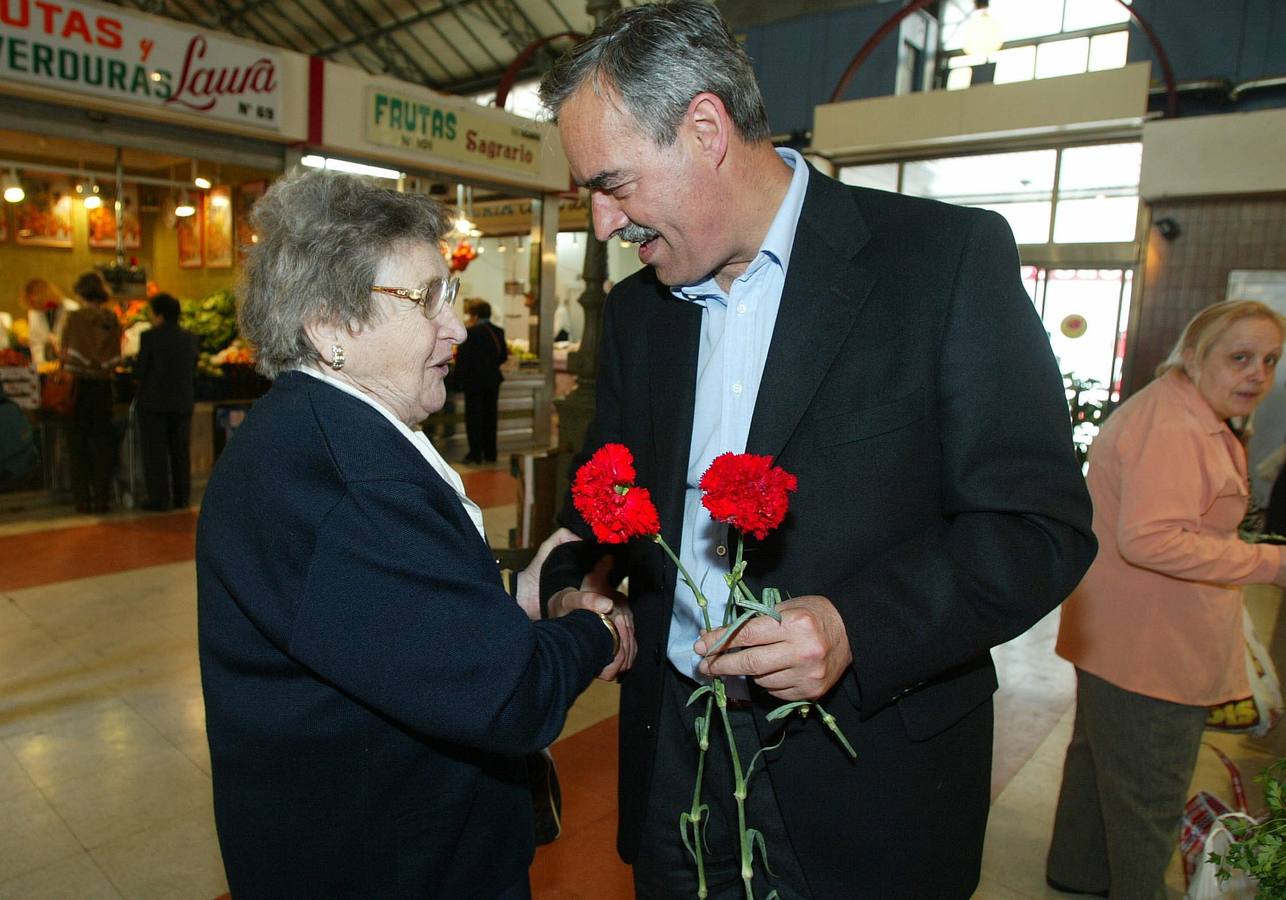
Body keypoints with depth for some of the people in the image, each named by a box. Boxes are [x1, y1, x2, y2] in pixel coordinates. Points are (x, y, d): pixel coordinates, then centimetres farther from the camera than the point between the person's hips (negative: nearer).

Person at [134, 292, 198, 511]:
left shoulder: (150, 337, -11)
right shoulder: (190, 337, 3)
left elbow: (140, 371, -11)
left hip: (153, 402, -4)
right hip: (182, 402, 4)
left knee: (155, 453, 3)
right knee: (181, 452, 11)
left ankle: (159, 499, 4)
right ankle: (181, 498, 15)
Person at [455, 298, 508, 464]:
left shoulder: (471, 333, -16)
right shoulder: (498, 331, 3)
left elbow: (462, 357, -17)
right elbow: (503, 356, 9)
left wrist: (459, 376, -5)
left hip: (474, 381, -6)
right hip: (493, 380, 6)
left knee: (473, 417, 3)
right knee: (490, 416, 12)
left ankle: (475, 454, 4)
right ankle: (490, 453, 17)